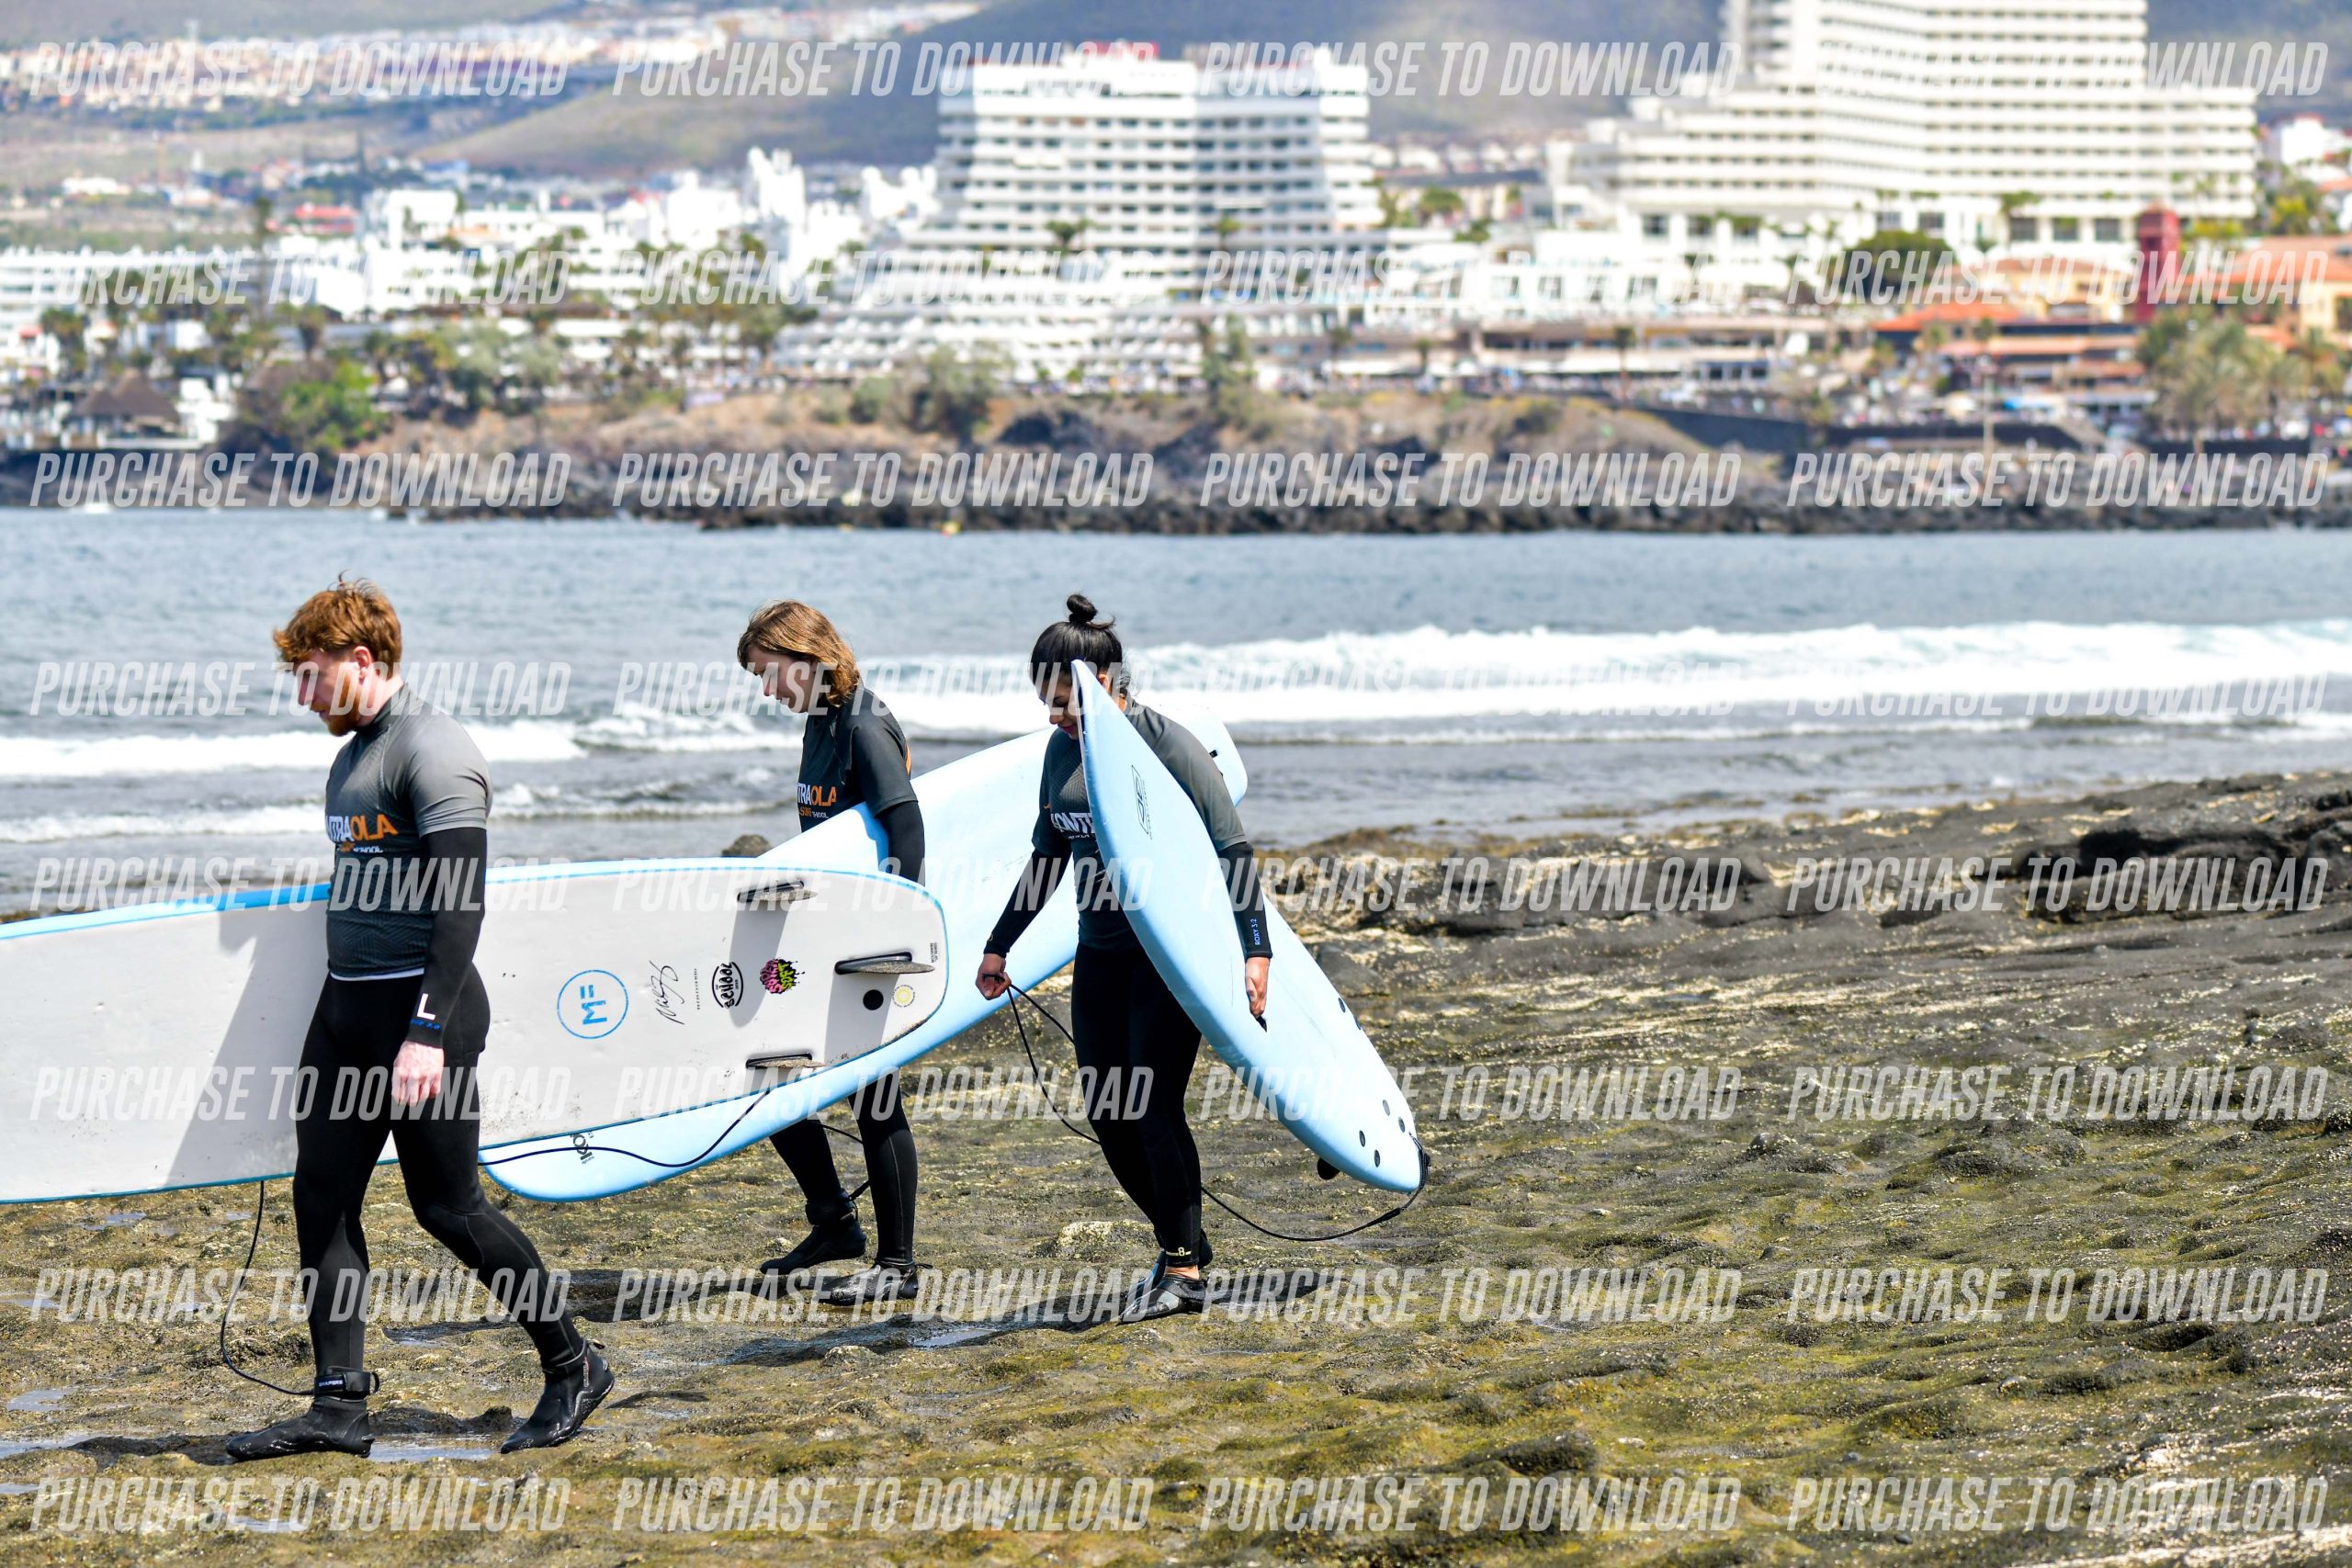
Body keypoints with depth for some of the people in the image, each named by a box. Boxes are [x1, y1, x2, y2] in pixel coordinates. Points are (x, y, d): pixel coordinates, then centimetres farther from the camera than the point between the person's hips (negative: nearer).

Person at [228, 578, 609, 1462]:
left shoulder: (433, 751, -14)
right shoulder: (355, 751, 16)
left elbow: (461, 903, -21)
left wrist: (428, 1033, -27)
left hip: (419, 1010, -9)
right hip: (346, 1008, 9)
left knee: (448, 1207, -3)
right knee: (321, 1199, 3)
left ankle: (573, 1367, 12)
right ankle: (339, 1405, 5)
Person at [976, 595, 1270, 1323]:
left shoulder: (1167, 745, -14)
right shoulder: (1064, 750, 6)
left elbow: (1231, 852, -14)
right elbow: (1046, 859, 19)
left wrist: (1256, 950, -21)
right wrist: (1000, 945, 22)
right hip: (1100, 953, 7)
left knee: (1154, 1106, -12)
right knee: (1107, 1114, 5)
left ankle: (1184, 1271, -6)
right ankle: (1180, 1243, 20)